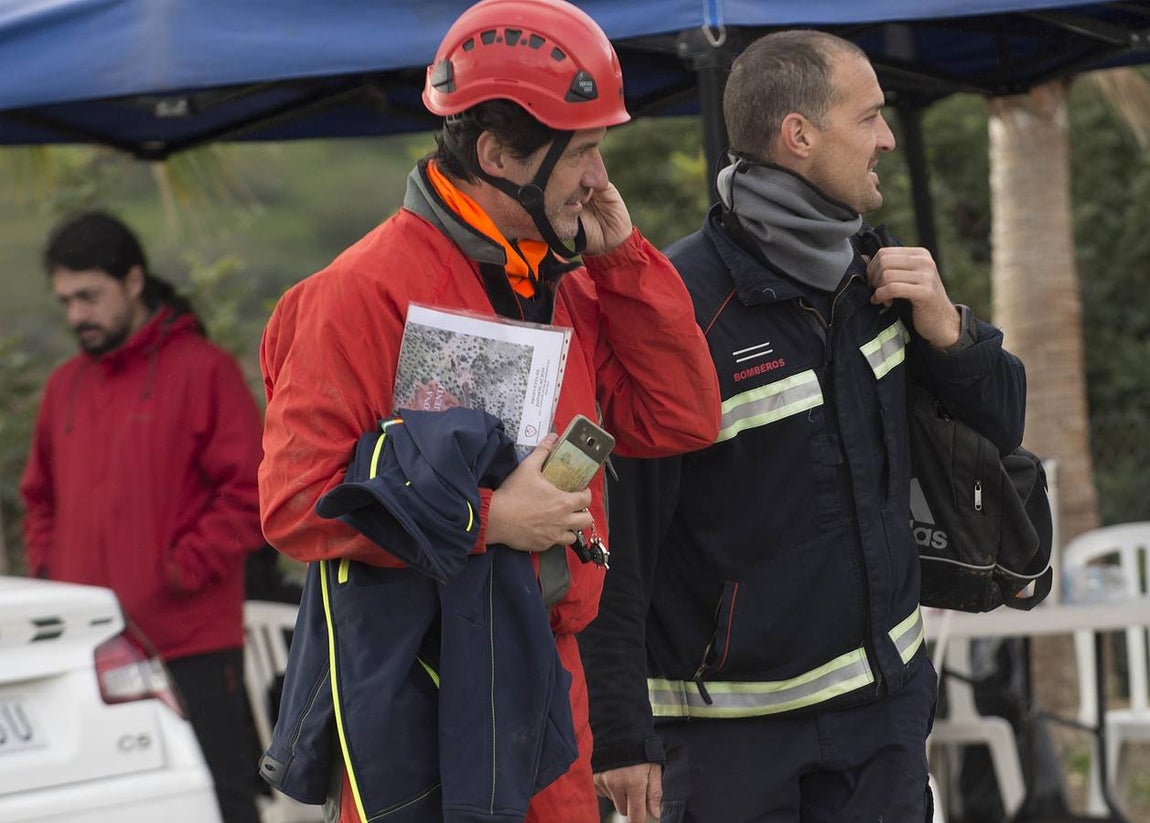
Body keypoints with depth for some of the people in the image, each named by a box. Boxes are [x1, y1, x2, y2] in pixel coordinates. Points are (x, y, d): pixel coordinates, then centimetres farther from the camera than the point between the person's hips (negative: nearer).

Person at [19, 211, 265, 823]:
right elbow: (41, 498, 26)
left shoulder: (202, 369, -3)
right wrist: (46, 572, 9)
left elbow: (250, 489, -7)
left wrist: (185, 572, -12)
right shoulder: (65, 387, 16)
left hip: (190, 647, -6)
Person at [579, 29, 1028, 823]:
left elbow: (1002, 422, 12)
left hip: (887, 699, 6)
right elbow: (617, 537, -17)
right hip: (731, 725, -6)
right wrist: (622, 736, -17)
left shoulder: (870, 271, 3)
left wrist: (946, 332, -9)